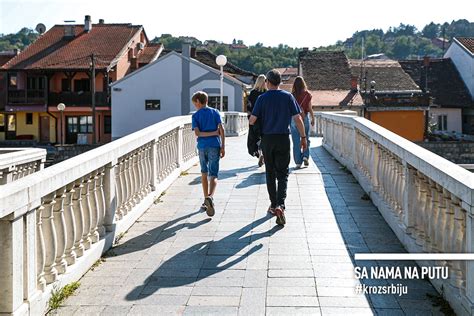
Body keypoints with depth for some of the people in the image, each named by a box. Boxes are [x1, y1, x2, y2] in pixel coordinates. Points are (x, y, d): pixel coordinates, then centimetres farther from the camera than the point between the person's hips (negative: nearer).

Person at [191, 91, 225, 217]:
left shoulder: (196, 115, 2)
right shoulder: (215, 112, 5)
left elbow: (197, 133, -9)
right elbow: (221, 130, -2)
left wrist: (212, 133, -2)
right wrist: (223, 147, 0)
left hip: (202, 146, 0)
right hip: (214, 146, 0)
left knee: (204, 173, 17)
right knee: (213, 175, -3)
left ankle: (206, 200, 23)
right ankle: (210, 197, -28)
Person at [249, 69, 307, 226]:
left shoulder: (262, 98, -3)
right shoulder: (288, 97, -2)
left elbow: (252, 120, -5)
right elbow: (297, 119, -4)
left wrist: (250, 121, 19)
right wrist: (303, 137, 4)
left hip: (267, 139, 0)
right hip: (283, 138, 0)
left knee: (270, 173, 14)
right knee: (282, 173, 2)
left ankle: (274, 205, 20)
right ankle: (280, 205, -16)